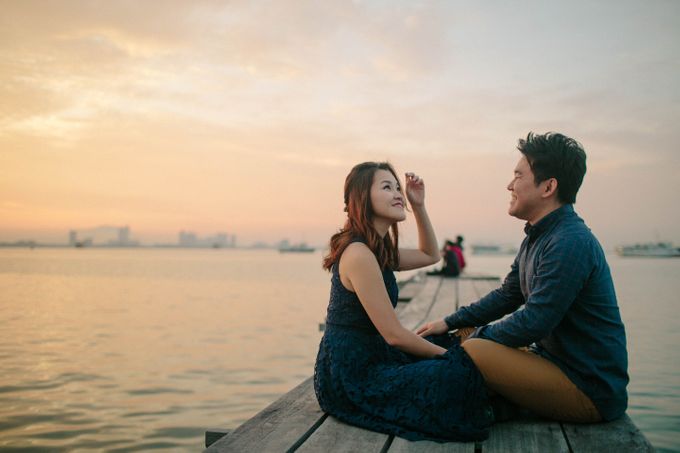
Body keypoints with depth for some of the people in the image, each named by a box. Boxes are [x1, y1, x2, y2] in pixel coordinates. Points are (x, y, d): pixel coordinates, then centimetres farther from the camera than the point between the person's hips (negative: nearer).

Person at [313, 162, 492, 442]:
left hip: (367, 361, 10)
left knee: (450, 346, 17)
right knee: (457, 375, -21)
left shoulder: (380, 250, 9)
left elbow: (430, 255, 25)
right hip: (349, 376, -10)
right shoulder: (358, 254, -21)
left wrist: (419, 206, 13)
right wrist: (449, 356, -9)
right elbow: (394, 335, -21)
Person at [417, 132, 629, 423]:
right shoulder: (538, 237, 10)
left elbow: (534, 322, -25)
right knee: (468, 335, 13)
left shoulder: (571, 244, -23)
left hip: (589, 391, -10)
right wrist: (451, 323, 11)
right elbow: (507, 296, 18)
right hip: (555, 359, 10)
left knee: (472, 351, -25)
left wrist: (478, 336, -10)